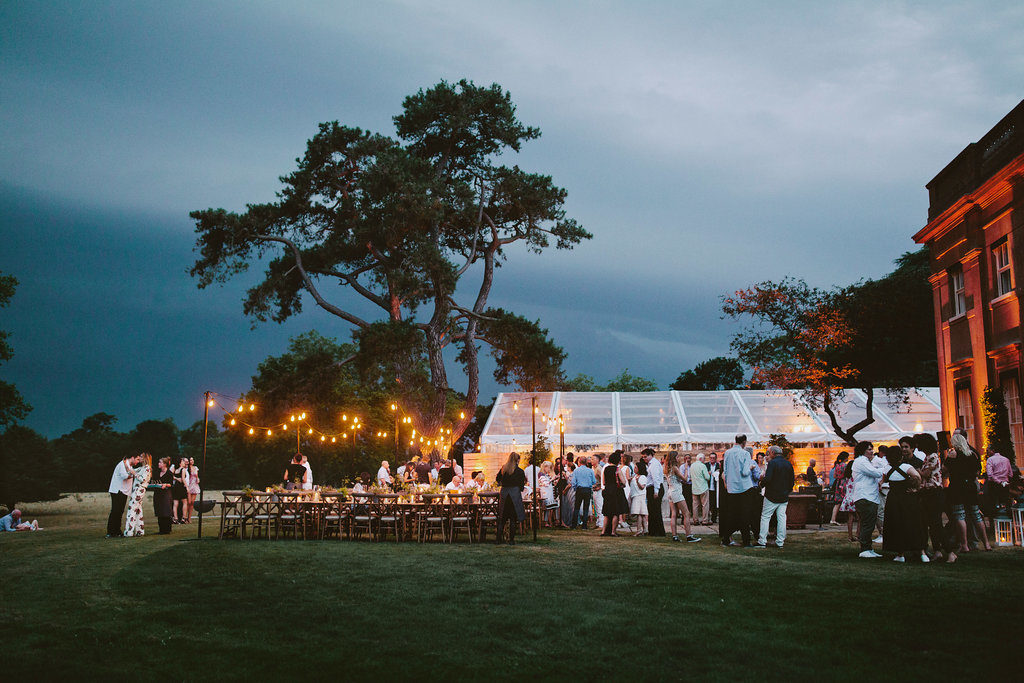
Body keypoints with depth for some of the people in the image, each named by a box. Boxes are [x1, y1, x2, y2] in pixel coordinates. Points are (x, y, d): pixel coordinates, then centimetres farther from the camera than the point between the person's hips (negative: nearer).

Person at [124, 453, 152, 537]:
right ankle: (140, 531, 9)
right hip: (136, 490, 9)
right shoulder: (140, 468, 20)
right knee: (138, 511, 8)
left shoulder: (147, 468, -7)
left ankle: (129, 531, -13)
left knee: (132, 509, -11)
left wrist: (135, 473, -12)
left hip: (139, 490, -9)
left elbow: (143, 479, -16)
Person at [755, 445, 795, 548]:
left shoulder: (772, 463, -12)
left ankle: (762, 541, -1)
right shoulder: (789, 464, 7)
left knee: (765, 517, 1)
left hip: (772, 496, -5)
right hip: (784, 497, 5)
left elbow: (767, 479, -20)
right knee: (781, 518, 7)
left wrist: (762, 484, -1)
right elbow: (792, 481, 12)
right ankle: (780, 542, 7)